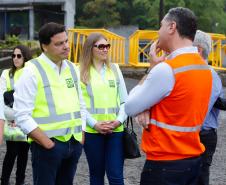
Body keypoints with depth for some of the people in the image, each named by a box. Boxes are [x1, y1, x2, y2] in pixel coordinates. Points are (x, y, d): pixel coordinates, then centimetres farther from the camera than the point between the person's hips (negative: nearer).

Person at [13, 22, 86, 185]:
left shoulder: (72, 69, 11)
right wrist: (48, 144, -15)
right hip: (48, 145, -6)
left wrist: (81, 136, 8)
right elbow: (22, 116, -14)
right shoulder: (32, 71, -9)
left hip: (74, 144, 6)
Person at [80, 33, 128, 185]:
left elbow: (124, 100, 10)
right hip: (92, 131, -2)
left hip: (116, 130, 2)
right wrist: (94, 124, -13)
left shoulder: (115, 68, 10)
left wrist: (119, 120, -6)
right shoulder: (81, 72, 0)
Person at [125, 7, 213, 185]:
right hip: (194, 158, 8)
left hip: (165, 164, -8)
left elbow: (130, 108, -11)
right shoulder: (205, 67, 7)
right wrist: (147, 110, -7)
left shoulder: (166, 69, -21)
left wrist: (152, 67, -3)